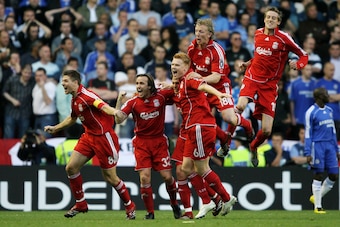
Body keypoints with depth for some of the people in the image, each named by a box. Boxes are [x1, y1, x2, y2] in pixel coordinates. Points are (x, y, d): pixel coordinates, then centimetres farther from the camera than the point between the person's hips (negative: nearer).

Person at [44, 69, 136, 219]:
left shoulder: (86, 96, -20)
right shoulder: (74, 100, 8)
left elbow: (103, 107, -37)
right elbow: (72, 118, 28)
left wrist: (115, 112, -58)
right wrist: (55, 128, 31)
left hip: (103, 137, -9)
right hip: (89, 136, 9)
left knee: (110, 177, -2)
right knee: (71, 168, 1)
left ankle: (129, 206, 18)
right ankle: (80, 204, 15)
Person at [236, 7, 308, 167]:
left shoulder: (283, 38, -6)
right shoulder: (258, 34, 8)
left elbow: (304, 55, 0)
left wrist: (298, 64, -20)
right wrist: (247, 64, 12)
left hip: (269, 85, -2)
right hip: (252, 78, 2)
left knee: (266, 131, -5)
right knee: (240, 106, -31)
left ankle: (253, 148, 31)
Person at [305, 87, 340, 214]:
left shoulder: (329, 111, 14)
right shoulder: (311, 112, -7)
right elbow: (308, 133, -8)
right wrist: (308, 153, -12)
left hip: (330, 146, 7)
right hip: (318, 145, -7)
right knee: (318, 176, -3)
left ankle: (316, 198, 20)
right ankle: (317, 207, 3)